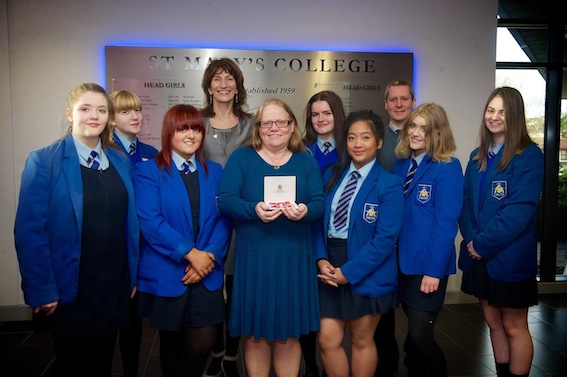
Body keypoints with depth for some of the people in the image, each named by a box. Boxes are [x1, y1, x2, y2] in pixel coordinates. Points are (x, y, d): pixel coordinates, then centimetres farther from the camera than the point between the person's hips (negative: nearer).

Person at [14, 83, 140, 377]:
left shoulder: (121, 162, 6)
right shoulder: (44, 162, -9)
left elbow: (130, 223, 7)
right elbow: (30, 232, -12)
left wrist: (133, 276, 6)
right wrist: (42, 291, -14)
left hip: (115, 287, 4)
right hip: (70, 291, -4)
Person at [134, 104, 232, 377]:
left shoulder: (215, 172, 9)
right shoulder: (148, 170, -2)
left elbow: (223, 219, 1)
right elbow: (150, 221, -14)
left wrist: (210, 256, -14)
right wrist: (190, 253, -18)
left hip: (206, 274, 2)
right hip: (166, 274, -2)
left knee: (203, 343, -2)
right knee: (171, 343, 14)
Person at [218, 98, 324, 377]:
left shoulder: (306, 161, 10)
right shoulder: (241, 157, 4)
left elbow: (319, 204, 0)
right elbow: (225, 200, -6)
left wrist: (305, 211, -22)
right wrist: (254, 210, -24)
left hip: (294, 258, 2)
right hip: (253, 257, -1)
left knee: (289, 335, 11)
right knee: (255, 335, 8)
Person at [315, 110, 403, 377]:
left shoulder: (389, 184, -10)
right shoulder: (333, 175, 7)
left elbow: (385, 239, -16)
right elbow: (320, 222, 6)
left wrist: (349, 272, -19)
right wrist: (321, 260, -9)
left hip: (367, 273, -4)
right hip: (332, 269, 4)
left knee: (362, 340, 13)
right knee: (327, 340, 6)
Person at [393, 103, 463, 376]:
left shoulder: (448, 168, -11)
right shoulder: (401, 165, 7)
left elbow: (446, 223, -15)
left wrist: (434, 270, -18)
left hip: (428, 265, -6)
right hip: (403, 262, 6)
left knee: (420, 336, -3)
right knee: (413, 333, 17)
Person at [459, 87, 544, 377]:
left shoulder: (529, 156, -10)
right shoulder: (478, 157, 10)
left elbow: (520, 210, -18)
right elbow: (466, 203, 8)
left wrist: (482, 244, -17)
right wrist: (470, 239, -8)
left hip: (510, 257, -6)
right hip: (479, 256, 6)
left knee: (514, 327, 7)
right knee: (493, 324, 17)